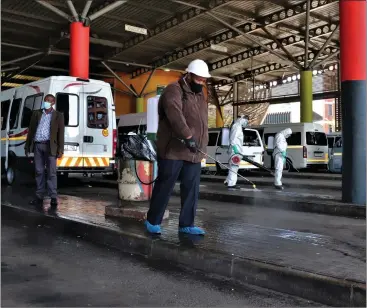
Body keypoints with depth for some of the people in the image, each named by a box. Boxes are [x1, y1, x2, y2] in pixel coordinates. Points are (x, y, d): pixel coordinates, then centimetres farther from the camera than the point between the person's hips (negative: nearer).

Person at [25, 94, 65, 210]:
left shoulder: (58, 115, 5)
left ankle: (53, 198, -2)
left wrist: (60, 150, -7)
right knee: (39, 172, 7)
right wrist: (27, 146, 9)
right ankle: (39, 197, 12)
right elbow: (31, 130, 14)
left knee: (51, 173, -4)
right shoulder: (36, 113, 13)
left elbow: (61, 133, 1)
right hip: (37, 146, 3)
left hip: (50, 146, -3)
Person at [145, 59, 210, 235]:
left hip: (194, 152, 8)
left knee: (191, 190, 7)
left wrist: (202, 146, 18)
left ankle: (186, 224, 15)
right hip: (173, 150, -7)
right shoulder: (174, 90, -8)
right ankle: (152, 221, 15)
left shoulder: (200, 95, 19)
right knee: (164, 186, 1)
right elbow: (175, 114, -25)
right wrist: (188, 136, -33)